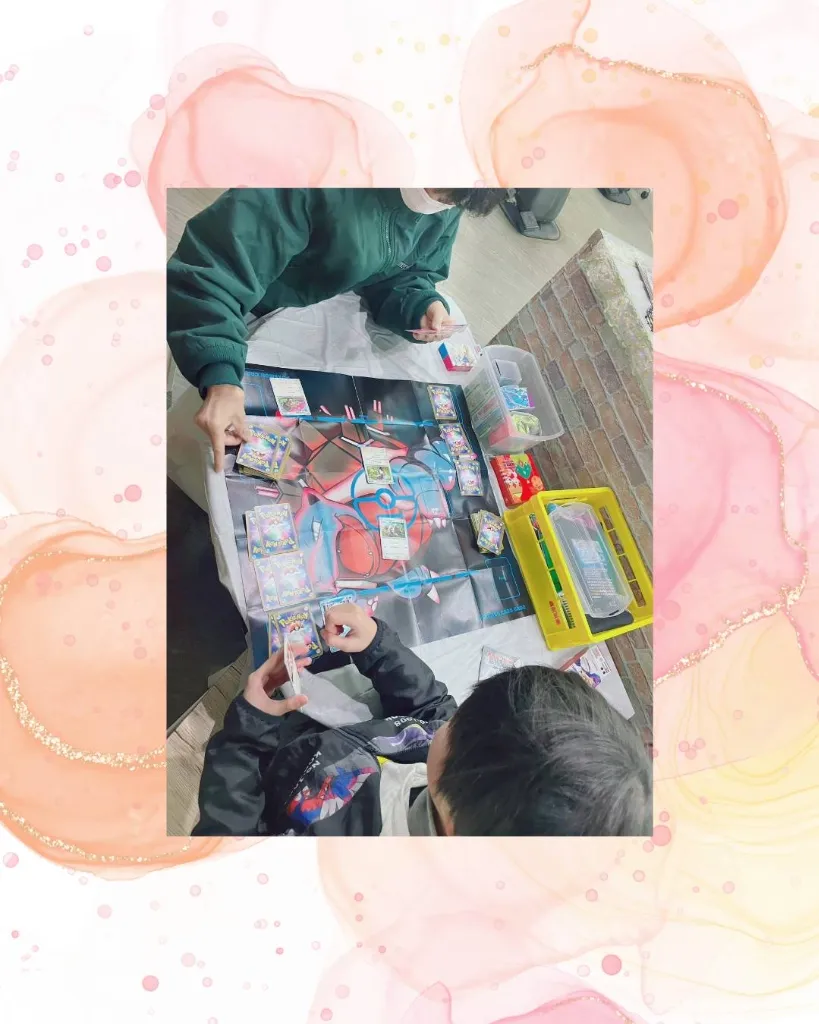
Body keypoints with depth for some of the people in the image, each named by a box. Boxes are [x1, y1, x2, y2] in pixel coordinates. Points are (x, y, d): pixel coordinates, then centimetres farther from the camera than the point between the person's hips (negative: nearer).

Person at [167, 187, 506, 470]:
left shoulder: (446, 207, -17)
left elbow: (402, 277, -5)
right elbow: (211, 263, -43)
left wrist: (422, 306, -30)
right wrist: (220, 375, -56)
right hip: (256, 308, -4)